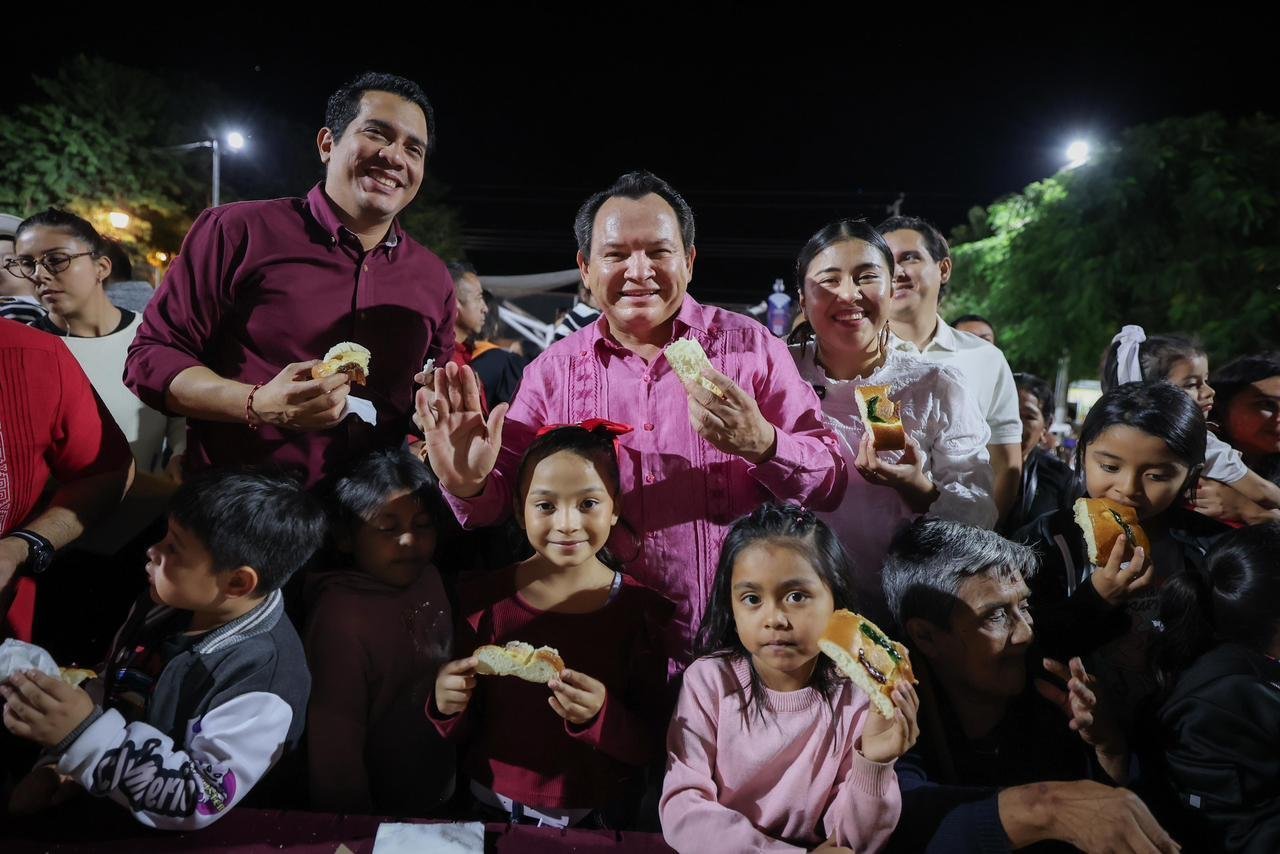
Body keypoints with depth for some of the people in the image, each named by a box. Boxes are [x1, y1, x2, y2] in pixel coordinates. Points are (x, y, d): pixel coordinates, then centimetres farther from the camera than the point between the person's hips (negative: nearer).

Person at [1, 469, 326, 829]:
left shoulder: (261, 685, -31)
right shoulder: (172, 600, -6)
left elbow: (202, 803, -29)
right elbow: (110, 684, 11)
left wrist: (84, 734, -34)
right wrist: (59, 764, 2)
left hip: (160, 838, -7)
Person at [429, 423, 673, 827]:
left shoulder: (640, 608, -10)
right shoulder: (484, 596, -7)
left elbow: (651, 745, -6)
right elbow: (466, 730, 3)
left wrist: (600, 717, -24)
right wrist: (449, 707, -18)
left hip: (600, 818, -1)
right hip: (493, 807, 1)